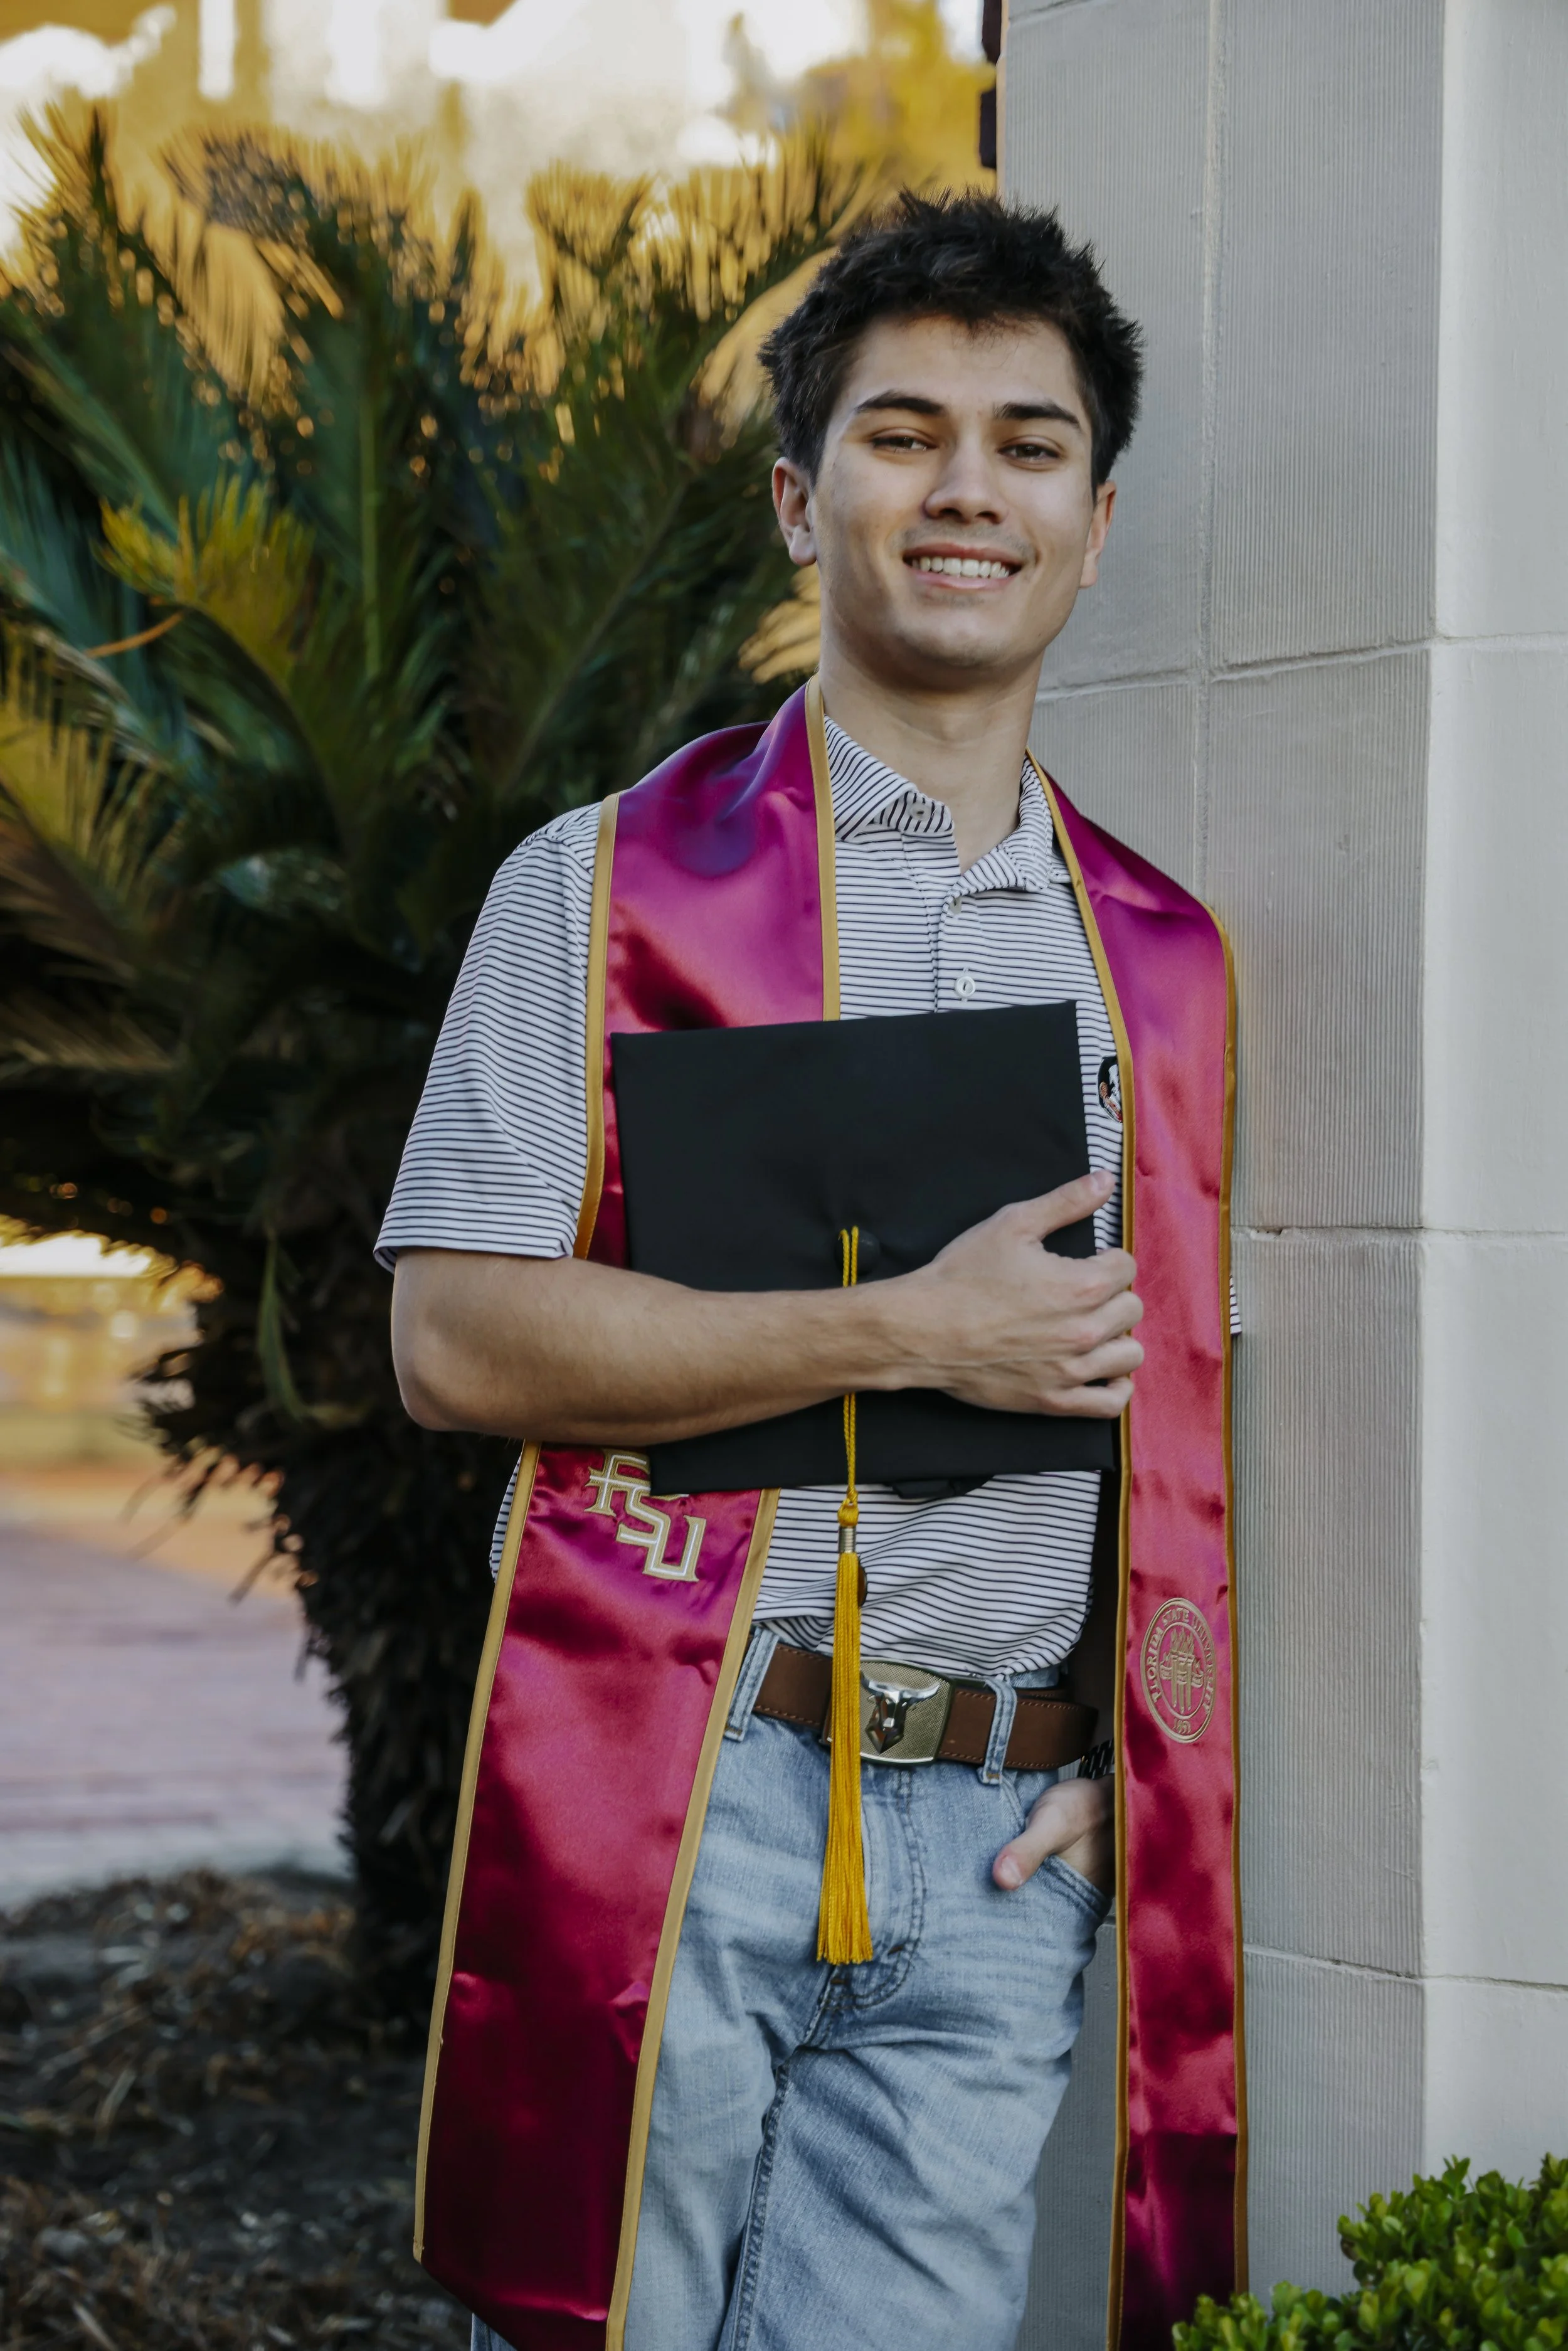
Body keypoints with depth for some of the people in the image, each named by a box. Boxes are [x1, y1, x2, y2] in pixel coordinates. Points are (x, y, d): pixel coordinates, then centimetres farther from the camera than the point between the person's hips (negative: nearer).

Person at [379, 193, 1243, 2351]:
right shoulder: (612, 885, 2)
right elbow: (457, 1339, -7)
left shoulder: (1164, 958, 15)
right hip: (667, 1806, -3)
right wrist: (916, 1332, -12)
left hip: (998, 1851, 3)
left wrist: (1123, 1764, 2)